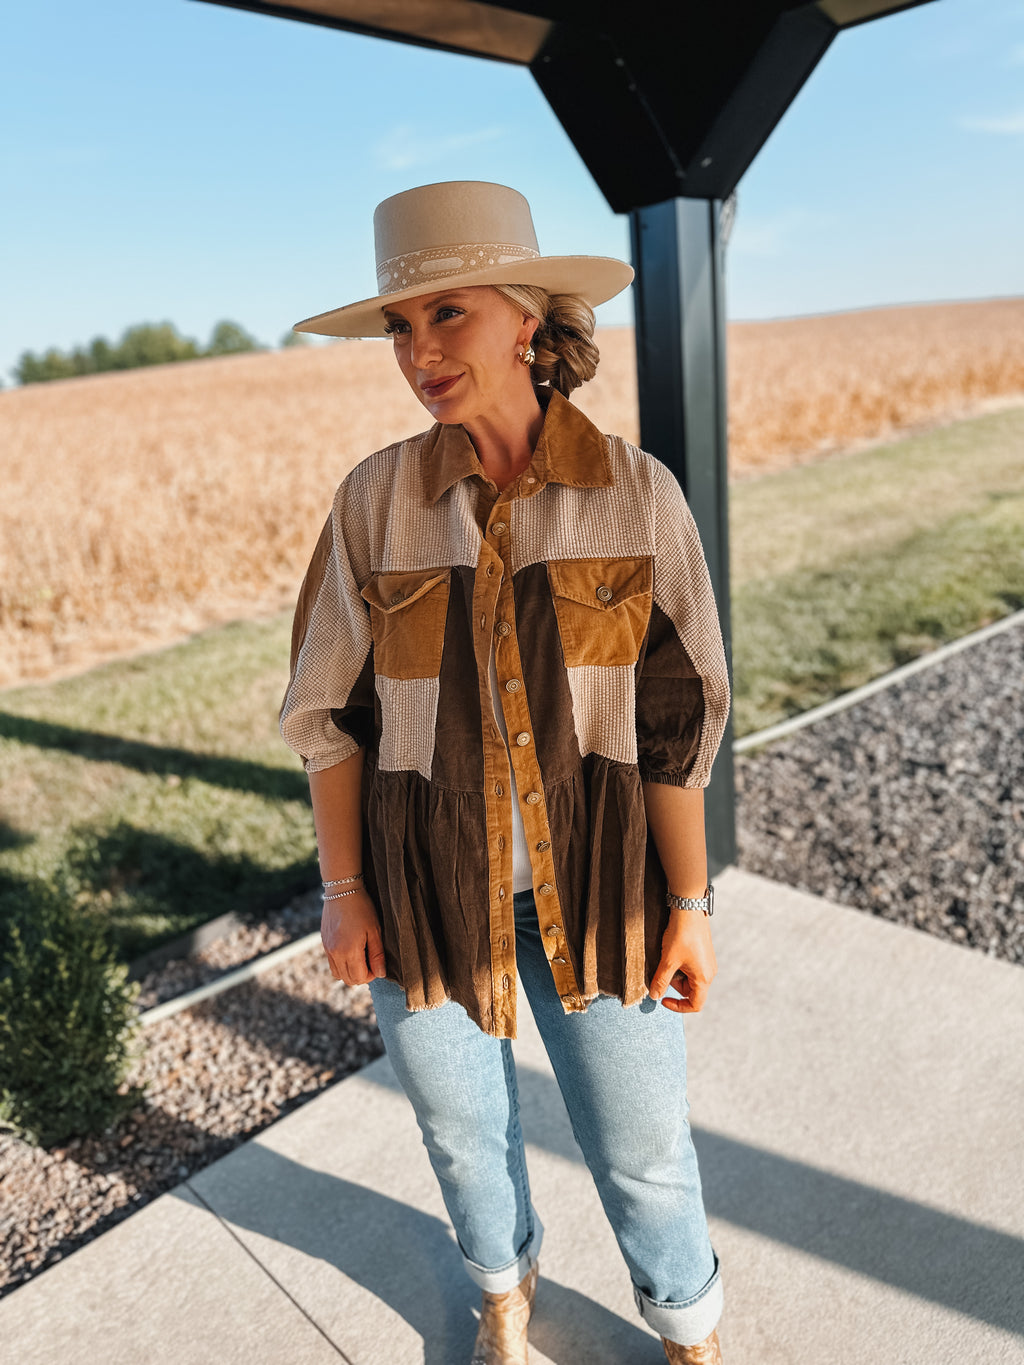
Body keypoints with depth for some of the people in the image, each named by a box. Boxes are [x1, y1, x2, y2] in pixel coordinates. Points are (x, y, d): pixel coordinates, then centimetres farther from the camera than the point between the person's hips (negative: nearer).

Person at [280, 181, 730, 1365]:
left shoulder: (633, 493, -10)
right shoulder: (376, 499, -8)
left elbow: (675, 718, -6)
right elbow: (333, 708, -2)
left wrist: (690, 901, -4)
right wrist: (343, 891, -2)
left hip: (591, 879, -1)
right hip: (426, 884, 2)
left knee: (641, 1145, 13)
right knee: (463, 1126, 21)